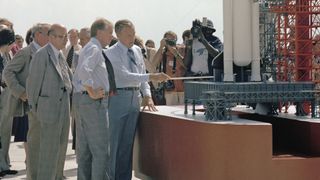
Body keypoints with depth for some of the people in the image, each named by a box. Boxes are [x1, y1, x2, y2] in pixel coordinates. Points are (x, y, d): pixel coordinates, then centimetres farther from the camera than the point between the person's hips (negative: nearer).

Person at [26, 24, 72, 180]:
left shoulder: (61, 56, 12)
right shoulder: (41, 55, -12)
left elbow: (69, 78, 20)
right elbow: (33, 82, -10)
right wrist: (33, 107, -5)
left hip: (64, 107, 8)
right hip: (49, 107, -8)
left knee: (61, 145, 13)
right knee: (49, 148, -7)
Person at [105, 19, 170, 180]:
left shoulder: (137, 51, 11)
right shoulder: (111, 53, -10)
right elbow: (126, 76, -20)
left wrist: (147, 95, 1)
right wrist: (152, 77, -26)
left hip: (135, 98, 6)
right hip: (118, 98, -6)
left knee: (128, 142, 11)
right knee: (114, 141, -2)